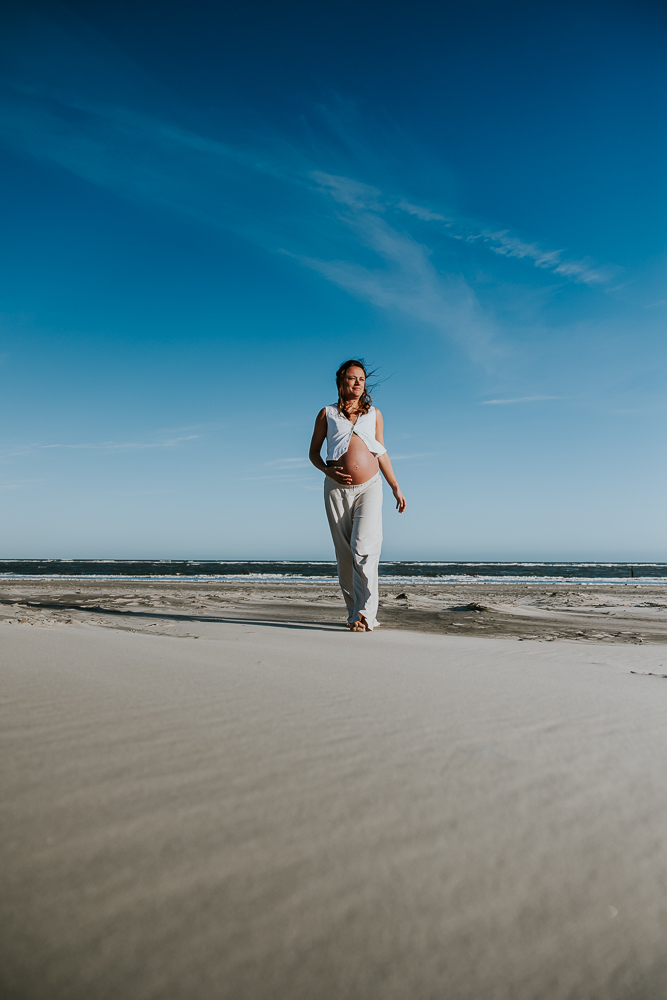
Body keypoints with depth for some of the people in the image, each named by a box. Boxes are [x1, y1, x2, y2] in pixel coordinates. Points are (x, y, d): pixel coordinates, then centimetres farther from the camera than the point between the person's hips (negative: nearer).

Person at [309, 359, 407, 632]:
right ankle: (354, 611, 15)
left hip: (369, 487, 0)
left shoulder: (374, 414, 13)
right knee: (344, 554, 4)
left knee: (364, 548, -16)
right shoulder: (327, 414, 9)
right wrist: (327, 470, -10)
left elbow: (381, 453, 18)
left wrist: (396, 487, 15)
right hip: (337, 489, 1)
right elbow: (313, 451, 11)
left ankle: (365, 614, -18)